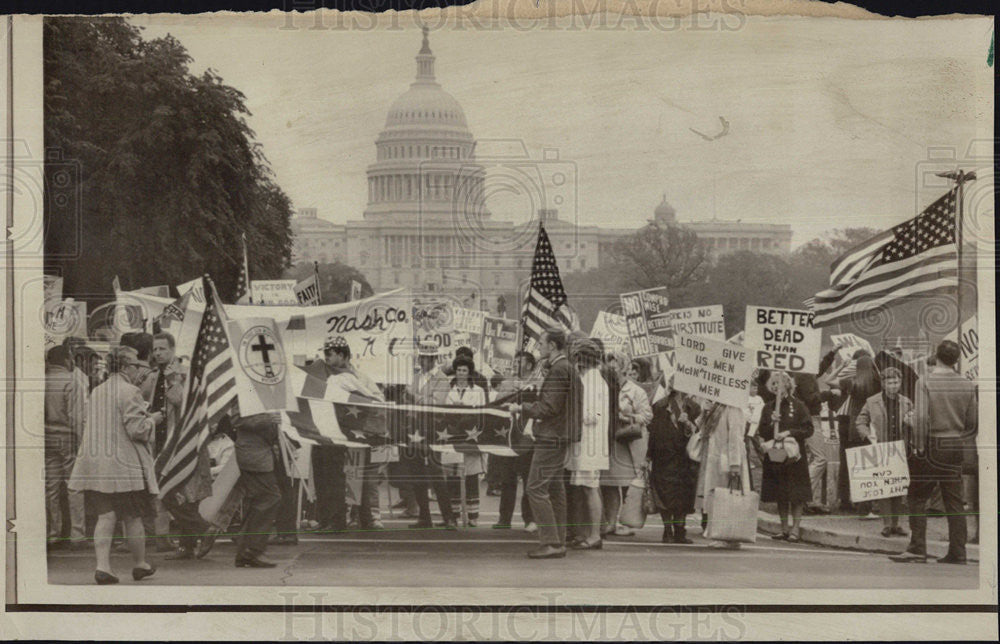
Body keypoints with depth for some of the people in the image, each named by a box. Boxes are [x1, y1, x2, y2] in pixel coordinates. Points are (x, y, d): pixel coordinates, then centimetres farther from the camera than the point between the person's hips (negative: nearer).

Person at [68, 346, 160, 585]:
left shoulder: (97, 392, 13)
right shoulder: (130, 392, -12)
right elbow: (137, 429, -17)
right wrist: (152, 420, 3)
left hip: (96, 463, 6)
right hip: (125, 464, -6)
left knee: (105, 516, 3)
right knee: (133, 518, 7)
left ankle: (102, 565, -7)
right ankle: (139, 564, 19)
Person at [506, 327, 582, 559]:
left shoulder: (558, 371, -15)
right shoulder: (569, 369, 16)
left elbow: (549, 407, -19)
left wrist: (521, 409, -8)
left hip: (551, 437, -10)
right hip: (559, 436, 10)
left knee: (536, 487, -10)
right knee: (555, 488, 11)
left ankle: (550, 542, -11)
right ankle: (558, 542, 13)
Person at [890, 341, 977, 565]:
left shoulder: (925, 382, -10)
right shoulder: (968, 386, 2)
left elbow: (921, 417, -18)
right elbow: (974, 424, 5)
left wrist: (919, 446, -10)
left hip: (931, 446, -4)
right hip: (955, 450, 4)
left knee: (917, 498, 3)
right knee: (954, 501, 9)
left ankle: (917, 548, -3)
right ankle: (957, 552, 9)